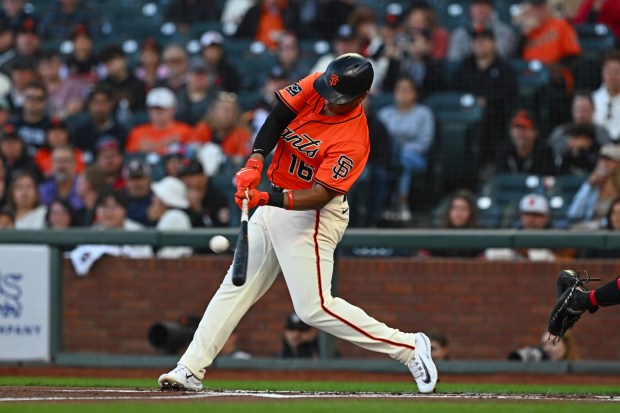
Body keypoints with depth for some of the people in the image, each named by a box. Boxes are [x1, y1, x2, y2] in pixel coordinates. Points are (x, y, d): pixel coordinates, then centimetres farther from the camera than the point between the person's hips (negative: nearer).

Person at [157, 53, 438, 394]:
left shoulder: (352, 141, -25)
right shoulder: (313, 87, -6)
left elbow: (319, 195, -28)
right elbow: (278, 116, -6)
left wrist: (268, 199, -39)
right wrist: (255, 162, -22)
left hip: (312, 215, -8)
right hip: (274, 204, 8)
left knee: (314, 308, -11)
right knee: (235, 288, 8)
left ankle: (409, 347, -3)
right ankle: (191, 370, 13)